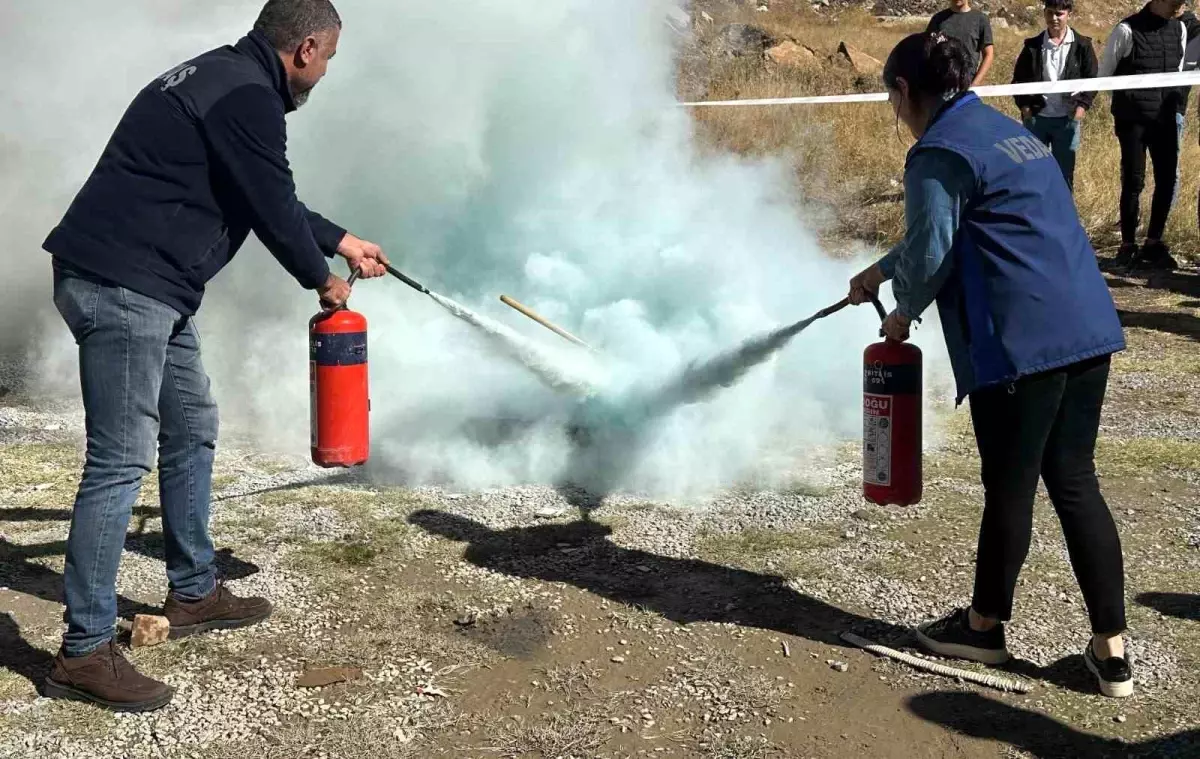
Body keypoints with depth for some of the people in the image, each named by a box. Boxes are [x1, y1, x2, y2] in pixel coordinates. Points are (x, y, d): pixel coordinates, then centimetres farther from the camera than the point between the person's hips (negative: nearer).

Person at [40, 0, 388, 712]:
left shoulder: (225, 79, 20)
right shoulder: (246, 98, -14)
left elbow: (272, 197, 28)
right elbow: (272, 208, -11)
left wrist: (342, 240, 35)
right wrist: (323, 279, 7)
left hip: (151, 290, 11)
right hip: (121, 286, -11)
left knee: (192, 428, 19)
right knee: (122, 462, -9)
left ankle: (194, 594, 31)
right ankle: (84, 653, -2)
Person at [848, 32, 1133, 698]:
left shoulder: (939, 152, -8)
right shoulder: (1008, 131, 22)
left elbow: (930, 256, -12)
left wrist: (902, 313, 8)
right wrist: (882, 270, 43)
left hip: (1020, 342, -8)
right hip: (1088, 330, 9)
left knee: (1010, 488, 7)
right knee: (1076, 482, 12)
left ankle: (986, 625, 27)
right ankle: (1111, 650, 16)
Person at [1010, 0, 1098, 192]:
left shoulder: (1082, 45, 2)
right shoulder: (1033, 45, 4)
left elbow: (1092, 79, 5)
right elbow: (1018, 78, 8)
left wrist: (1082, 105, -8)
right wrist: (1024, 106, -5)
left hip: (1067, 119, -1)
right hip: (1036, 117, 1)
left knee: (1065, 172, 6)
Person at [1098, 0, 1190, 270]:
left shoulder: (1180, 29, 8)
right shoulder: (1127, 30, -9)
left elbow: (1178, 71, 18)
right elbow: (1104, 73, -1)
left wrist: (1178, 108, 14)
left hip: (1166, 118, 5)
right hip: (1133, 119, -5)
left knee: (1168, 181, 3)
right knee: (1133, 182, -2)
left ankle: (1153, 243, 15)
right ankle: (1128, 246, 10)